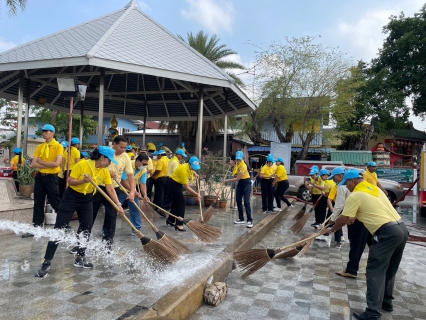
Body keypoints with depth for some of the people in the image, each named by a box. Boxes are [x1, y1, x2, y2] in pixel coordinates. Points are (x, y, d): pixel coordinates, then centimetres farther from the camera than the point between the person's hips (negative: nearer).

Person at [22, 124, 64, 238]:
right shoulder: (40, 147, 10)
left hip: (51, 177, -6)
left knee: (56, 203, 0)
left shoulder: (58, 146, -7)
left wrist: (41, 162, -8)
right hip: (40, 177, 6)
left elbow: (56, 163, -19)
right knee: (38, 203, 10)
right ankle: (36, 227, 20)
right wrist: (48, 164, -11)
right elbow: (33, 164, 2)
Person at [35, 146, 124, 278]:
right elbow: (69, 181, -17)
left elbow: (110, 189, -6)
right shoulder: (82, 164, -21)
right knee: (59, 228, -6)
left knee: (86, 228, 4)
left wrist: (118, 204, -12)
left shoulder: (105, 171, -6)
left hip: (87, 199, 6)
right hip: (71, 197, -5)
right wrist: (83, 180, -34)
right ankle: (47, 263, -1)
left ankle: (80, 259, 19)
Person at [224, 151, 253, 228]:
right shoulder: (237, 164, 2)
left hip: (246, 183, -8)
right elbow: (235, 174, 15)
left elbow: (237, 178, -25)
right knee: (238, 201, 6)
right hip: (240, 183, 8)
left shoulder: (243, 166, -25)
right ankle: (241, 219, 15)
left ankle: (250, 220, -13)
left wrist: (227, 180, -20)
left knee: (246, 202, -15)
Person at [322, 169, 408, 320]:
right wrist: (356, 217, 36)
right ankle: (387, 301, 34)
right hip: (402, 228, 9)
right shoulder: (375, 188, 18)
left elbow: (343, 220, -3)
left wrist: (330, 230, 13)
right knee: (390, 270, 21)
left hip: (387, 233, -9)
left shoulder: (355, 196, -7)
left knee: (375, 272, -3)